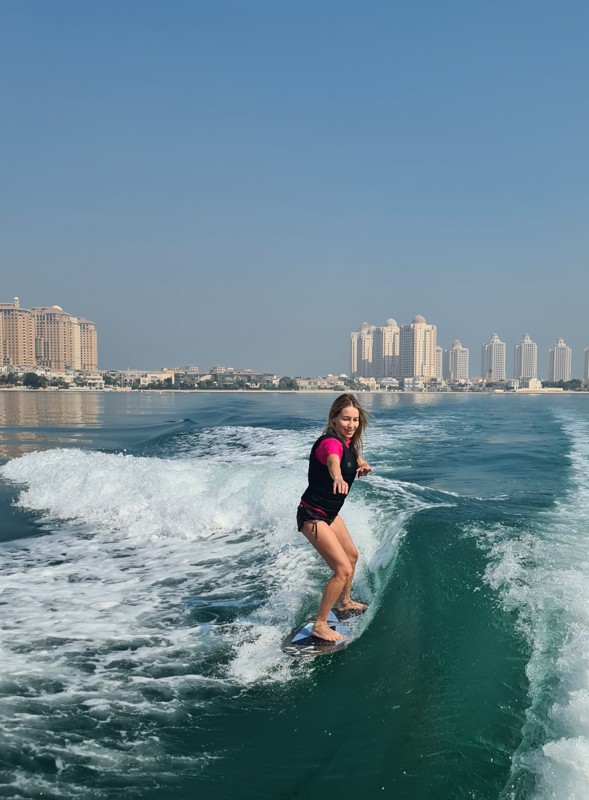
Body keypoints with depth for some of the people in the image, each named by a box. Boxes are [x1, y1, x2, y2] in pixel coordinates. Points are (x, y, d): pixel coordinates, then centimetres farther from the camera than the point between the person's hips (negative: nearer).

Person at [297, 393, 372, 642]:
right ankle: (319, 625, -2)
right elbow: (333, 462, -51)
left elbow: (357, 460, 20)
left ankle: (344, 603, 49)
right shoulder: (330, 442, -28)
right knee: (343, 569, -15)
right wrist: (338, 478, -74)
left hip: (330, 512, 10)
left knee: (352, 555, 26)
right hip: (313, 516, -10)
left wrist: (362, 466, -4)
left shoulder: (349, 442, 0)